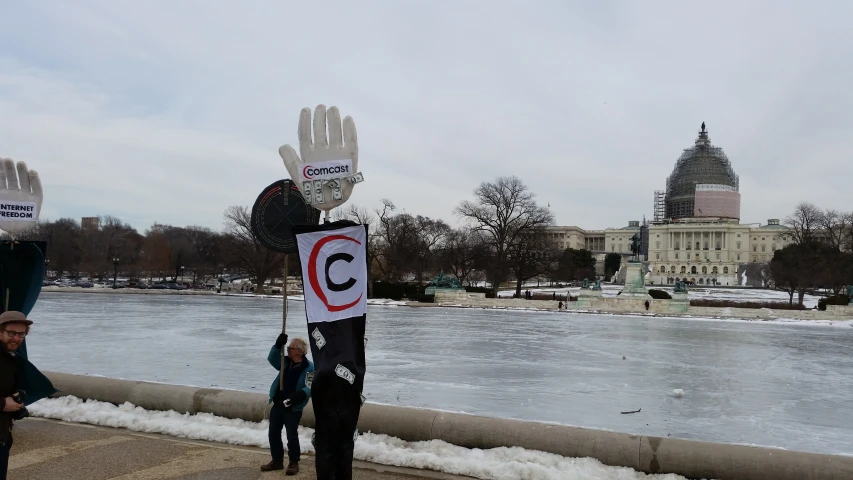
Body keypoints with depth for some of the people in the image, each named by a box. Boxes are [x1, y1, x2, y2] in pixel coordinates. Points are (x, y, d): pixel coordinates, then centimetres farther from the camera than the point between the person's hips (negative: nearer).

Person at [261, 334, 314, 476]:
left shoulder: (309, 368, -12)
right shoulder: (286, 362, 9)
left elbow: (309, 387, -19)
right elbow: (272, 359, -3)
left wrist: (300, 395, -38)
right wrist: (278, 345, -19)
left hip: (293, 408, -7)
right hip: (277, 404, 7)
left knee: (291, 435, -1)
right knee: (273, 433, 12)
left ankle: (294, 463, 15)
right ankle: (277, 460, 25)